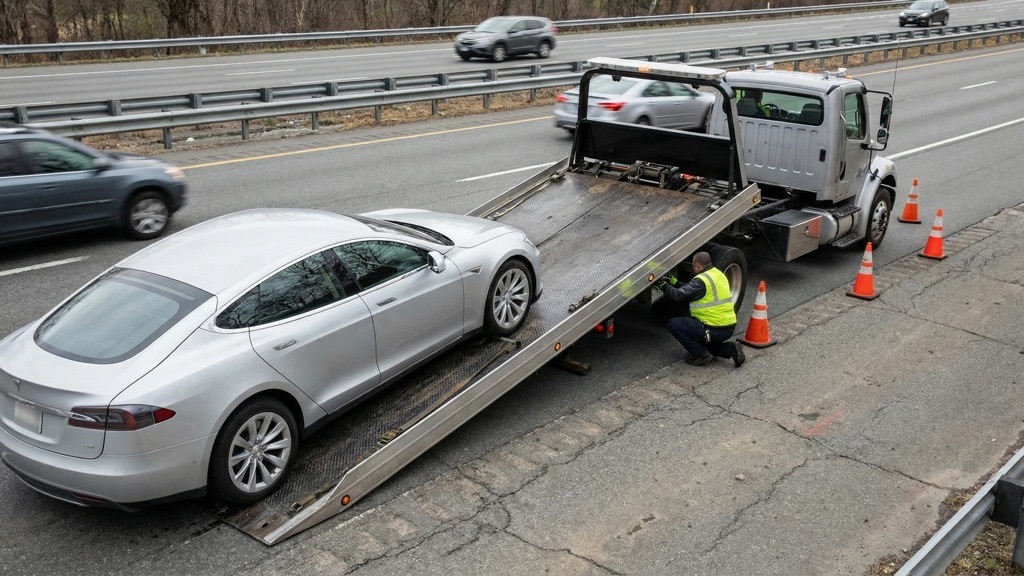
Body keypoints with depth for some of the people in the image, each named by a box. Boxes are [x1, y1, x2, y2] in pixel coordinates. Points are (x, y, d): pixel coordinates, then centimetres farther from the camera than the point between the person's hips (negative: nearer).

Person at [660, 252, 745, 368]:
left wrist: (665, 287, 2)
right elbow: (692, 290, 22)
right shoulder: (718, 274, 13)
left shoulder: (701, 280, -17)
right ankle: (730, 348, 10)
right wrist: (676, 283, 26)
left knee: (674, 324, -3)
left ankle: (701, 355, -4)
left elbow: (679, 295, -16)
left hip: (715, 330, -9)